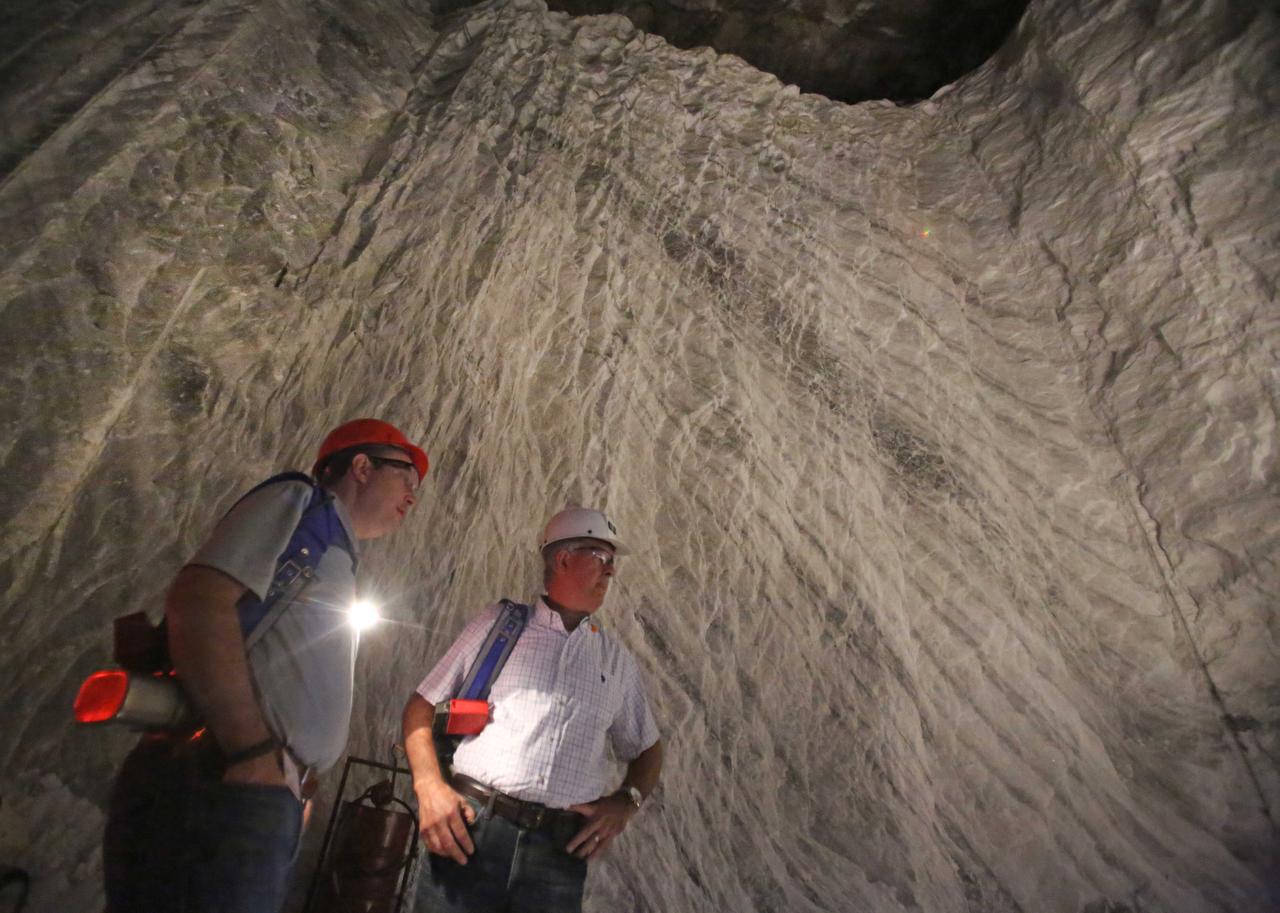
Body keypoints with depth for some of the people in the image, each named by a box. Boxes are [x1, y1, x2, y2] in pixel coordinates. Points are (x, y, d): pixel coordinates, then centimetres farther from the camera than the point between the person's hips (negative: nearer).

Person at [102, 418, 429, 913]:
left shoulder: (333, 552, 25)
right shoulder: (300, 499, 0)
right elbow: (198, 600, -16)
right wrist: (255, 753, -20)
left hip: (267, 798, 9)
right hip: (220, 788, -9)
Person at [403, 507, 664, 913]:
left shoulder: (615, 658, 13)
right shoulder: (498, 624, 5)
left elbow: (647, 749, 21)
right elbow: (421, 707, 7)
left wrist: (625, 802, 1)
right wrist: (430, 786, -9)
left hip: (560, 850, 2)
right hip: (470, 829, -2)